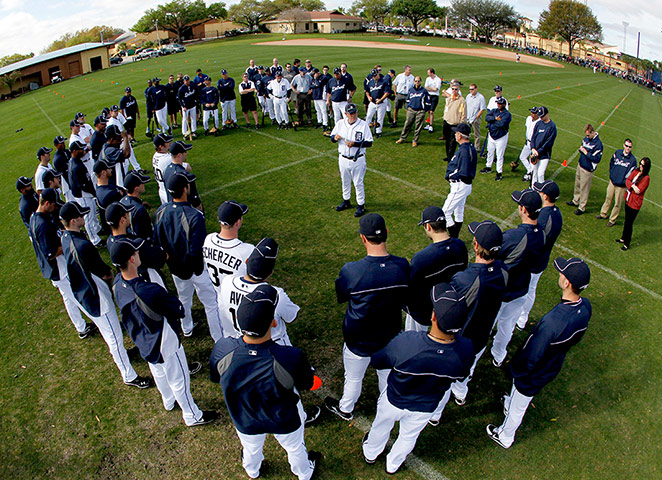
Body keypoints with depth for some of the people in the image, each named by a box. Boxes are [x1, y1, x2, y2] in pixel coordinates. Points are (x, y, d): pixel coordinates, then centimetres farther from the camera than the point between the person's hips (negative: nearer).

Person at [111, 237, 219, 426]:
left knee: (159, 374, 32)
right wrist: (169, 297, -10)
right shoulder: (151, 292, -41)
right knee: (179, 379, 17)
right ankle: (192, 416, 40)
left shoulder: (117, 284, -16)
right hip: (164, 344, -7)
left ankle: (169, 402, 60)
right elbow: (179, 311, -26)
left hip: (143, 342, 7)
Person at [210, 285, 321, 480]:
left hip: (246, 422, 2)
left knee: (251, 449, 38)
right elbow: (307, 385, -20)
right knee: (295, 448, 34)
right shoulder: (292, 358, -43)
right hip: (286, 422, -2)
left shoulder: (223, 350, -36)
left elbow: (215, 377, -12)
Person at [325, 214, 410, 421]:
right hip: (390, 338, 3)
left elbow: (341, 297, -11)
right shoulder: (403, 266, -21)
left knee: (353, 379, 25)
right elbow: (405, 301, -4)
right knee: (387, 375, 31)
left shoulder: (351, 271, -32)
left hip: (358, 341, -3)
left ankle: (345, 409, 52)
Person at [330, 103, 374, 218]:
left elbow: (369, 143, -13)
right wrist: (335, 137, -17)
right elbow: (332, 138, 8)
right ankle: (346, 201, 38)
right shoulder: (340, 123, 0)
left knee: (358, 183, 4)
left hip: (357, 160, -4)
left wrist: (354, 143, -24)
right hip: (343, 159, 4)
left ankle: (361, 205, 18)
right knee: (345, 181, 19)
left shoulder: (363, 125, -11)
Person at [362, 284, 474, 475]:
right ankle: (393, 465, 61)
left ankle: (370, 454, 61)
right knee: (408, 437, 32)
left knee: (381, 426, 31)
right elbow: (460, 376, -10)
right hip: (425, 408, 2)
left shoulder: (405, 342, -42)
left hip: (394, 401, -2)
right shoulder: (466, 350, -34)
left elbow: (377, 361, -21)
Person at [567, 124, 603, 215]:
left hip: (587, 169, -8)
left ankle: (582, 207, 12)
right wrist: (581, 149, -3)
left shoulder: (598, 144, -21)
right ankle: (575, 201, 40)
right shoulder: (586, 138, 3)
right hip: (580, 165, 8)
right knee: (577, 184, 22)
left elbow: (597, 159, -21)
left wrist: (586, 153, -21)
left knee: (584, 188, 1)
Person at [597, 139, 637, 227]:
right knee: (608, 198, 20)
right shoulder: (617, 153, -4)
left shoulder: (633, 160, -13)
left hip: (622, 186, -3)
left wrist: (624, 182, -11)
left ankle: (612, 220, 21)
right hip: (612, 181, 4)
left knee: (617, 204, 7)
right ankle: (603, 214, 38)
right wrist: (611, 174, 8)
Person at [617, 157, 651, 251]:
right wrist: (633, 186, -23)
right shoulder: (635, 171, 1)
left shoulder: (646, 178, -18)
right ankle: (623, 238, 37)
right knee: (626, 221, 21)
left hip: (635, 204, -7)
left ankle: (627, 244, 13)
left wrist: (630, 186, -7)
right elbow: (627, 180, -5)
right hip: (628, 200, 7)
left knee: (629, 223, 0)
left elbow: (639, 191, -21)